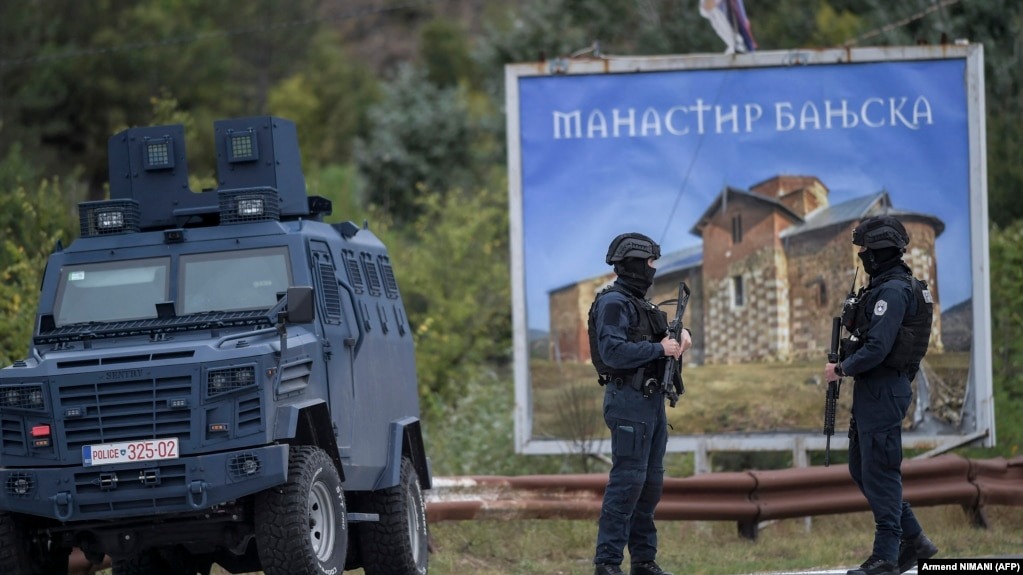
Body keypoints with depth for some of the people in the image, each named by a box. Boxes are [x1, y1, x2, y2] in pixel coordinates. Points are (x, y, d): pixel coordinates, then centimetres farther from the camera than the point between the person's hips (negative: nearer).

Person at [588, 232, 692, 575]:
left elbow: (660, 338, 26)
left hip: (652, 401, 10)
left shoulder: (639, 304, 18)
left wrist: (679, 335, 4)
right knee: (627, 480, -13)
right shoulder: (613, 303, -11)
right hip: (629, 401, -10)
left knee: (651, 482, 10)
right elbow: (612, 351, -23)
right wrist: (659, 349, -19)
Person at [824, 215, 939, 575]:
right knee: (861, 469, 14)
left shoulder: (893, 291, -17)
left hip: (883, 391, -11)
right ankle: (913, 540, 18)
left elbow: (878, 347, -24)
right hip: (873, 390, 11)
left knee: (879, 471, -6)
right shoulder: (885, 286, 16)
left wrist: (842, 369, -11)